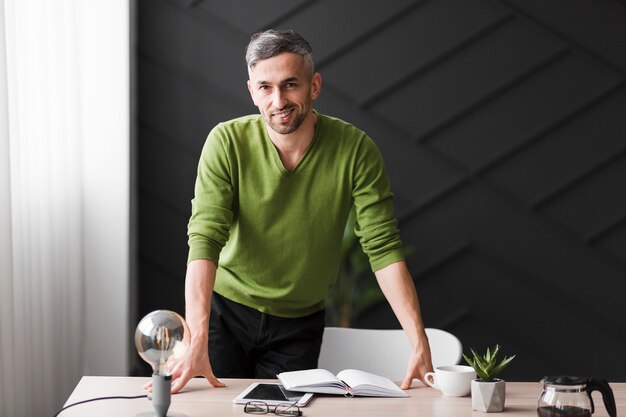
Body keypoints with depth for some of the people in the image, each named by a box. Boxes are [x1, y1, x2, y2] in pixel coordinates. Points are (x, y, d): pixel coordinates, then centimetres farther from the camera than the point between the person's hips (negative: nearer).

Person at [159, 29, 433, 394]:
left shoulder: (355, 150, -16)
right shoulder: (227, 142, -17)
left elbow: (384, 249, -17)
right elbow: (205, 240, -25)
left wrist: (420, 344, -27)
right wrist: (197, 344, -36)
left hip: (300, 324, 1)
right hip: (226, 309, 0)